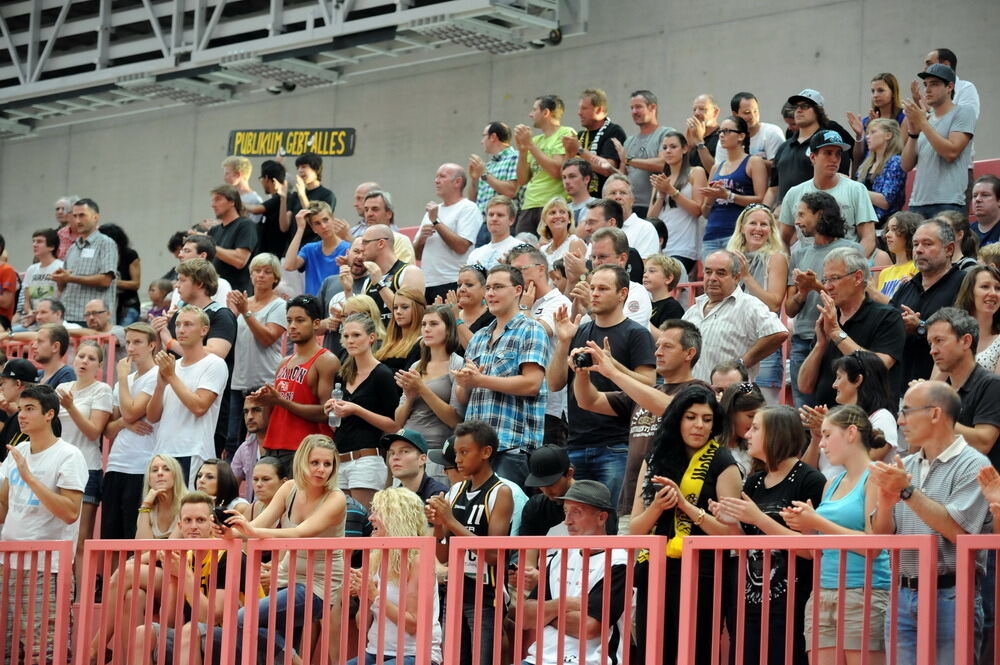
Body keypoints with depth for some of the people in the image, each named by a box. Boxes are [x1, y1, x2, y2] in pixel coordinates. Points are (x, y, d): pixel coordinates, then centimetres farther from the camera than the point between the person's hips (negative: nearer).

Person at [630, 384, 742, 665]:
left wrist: (685, 504, -16)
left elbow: (730, 533, -8)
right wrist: (657, 507, -11)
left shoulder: (722, 464, -1)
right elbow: (634, 530, 9)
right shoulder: (655, 460, 11)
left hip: (701, 578, -4)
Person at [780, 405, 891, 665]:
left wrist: (818, 522, -12)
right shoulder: (832, 484, 19)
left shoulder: (875, 478, -3)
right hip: (822, 595, 7)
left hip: (863, 595, -7)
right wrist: (805, 525, 1)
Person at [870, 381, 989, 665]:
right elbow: (881, 535, 12)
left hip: (949, 597, -6)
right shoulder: (904, 467, 13)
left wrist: (907, 491, -16)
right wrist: (885, 501, -9)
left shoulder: (972, 466, -5)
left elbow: (958, 531, -17)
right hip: (903, 597, 6)